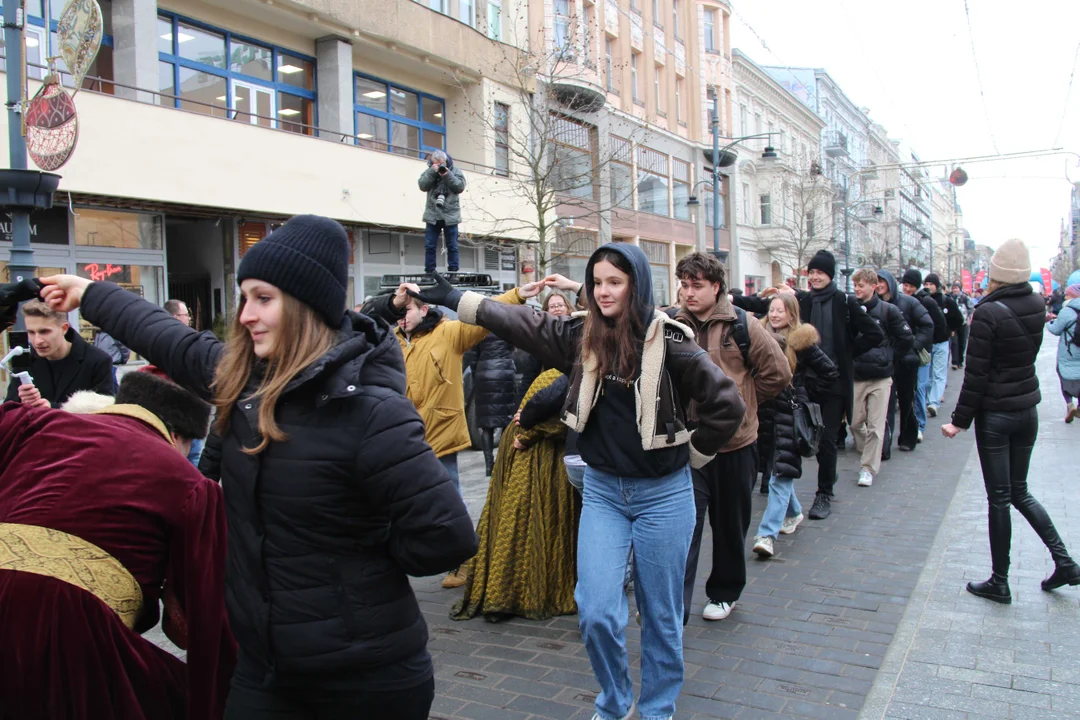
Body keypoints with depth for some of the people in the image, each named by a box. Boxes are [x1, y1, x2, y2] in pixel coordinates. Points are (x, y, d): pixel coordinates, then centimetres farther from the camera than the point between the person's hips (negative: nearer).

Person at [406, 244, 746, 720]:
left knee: (660, 614, 11)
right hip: (602, 489, 3)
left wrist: (692, 453, -5)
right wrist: (453, 298, -3)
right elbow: (519, 322, -1)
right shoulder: (582, 335, 0)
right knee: (596, 612, 0)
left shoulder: (667, 340, -13)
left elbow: (726, 403, -14)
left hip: (662, 493, -3)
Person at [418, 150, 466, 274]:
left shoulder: (455, 171, 4)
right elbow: (423, 186, -5)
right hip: (432, 215, 1)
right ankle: (429, 271, 7)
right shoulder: (429, 172, 8)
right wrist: (432, 172, -14)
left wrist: (447, 174, -16)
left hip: (450, 215, -1)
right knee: (430, 246, 2)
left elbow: (460, 187, -8)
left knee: (452, 246, 2)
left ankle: (453, 271, 7)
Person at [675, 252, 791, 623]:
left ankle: (724, 592, 36)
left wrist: (740, 401, 2)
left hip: (735, 443, 0)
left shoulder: (742, 326, -5)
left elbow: (777, 373, 0)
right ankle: (674, 605, -2)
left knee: (730, 525, 16)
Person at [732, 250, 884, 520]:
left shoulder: (845, 302, -3)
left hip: (835, 381, -3)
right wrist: (734, 300, -14)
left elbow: (875, 335, -1)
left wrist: (847, 351, -3)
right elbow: (766, 305, -4)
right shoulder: (801, 300, 5)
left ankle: (824, 495, 14)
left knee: (827, 438, 0)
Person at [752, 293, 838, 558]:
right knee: (778, 468, 16)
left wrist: (802, 386, 0)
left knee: (782, 473, -8)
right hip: (766, 410, 5)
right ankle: (793, 512, 40)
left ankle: (767, 534, -12)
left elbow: (831, 373, -2)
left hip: (791, 413, -5)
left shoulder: (801, 341, -6)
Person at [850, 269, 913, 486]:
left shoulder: (888, 310, -4)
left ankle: (869, 468, 4)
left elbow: (906, 339, 3)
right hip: (856, 377, 2)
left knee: (875, 426, -2)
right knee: (855, 422, 7)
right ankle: (871, 454, 33)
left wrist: (889, 358, 5)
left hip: (881, 378, -2)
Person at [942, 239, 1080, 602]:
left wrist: (960, 420, -10)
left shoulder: (988, 313, -19)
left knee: (999, 498, 3)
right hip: (1028, 411, 6)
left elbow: (976, 375, -18)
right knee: (1020, 492, 20)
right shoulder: (1037, 308, 0)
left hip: (995, 414, -6)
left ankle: (999, 582, 13)